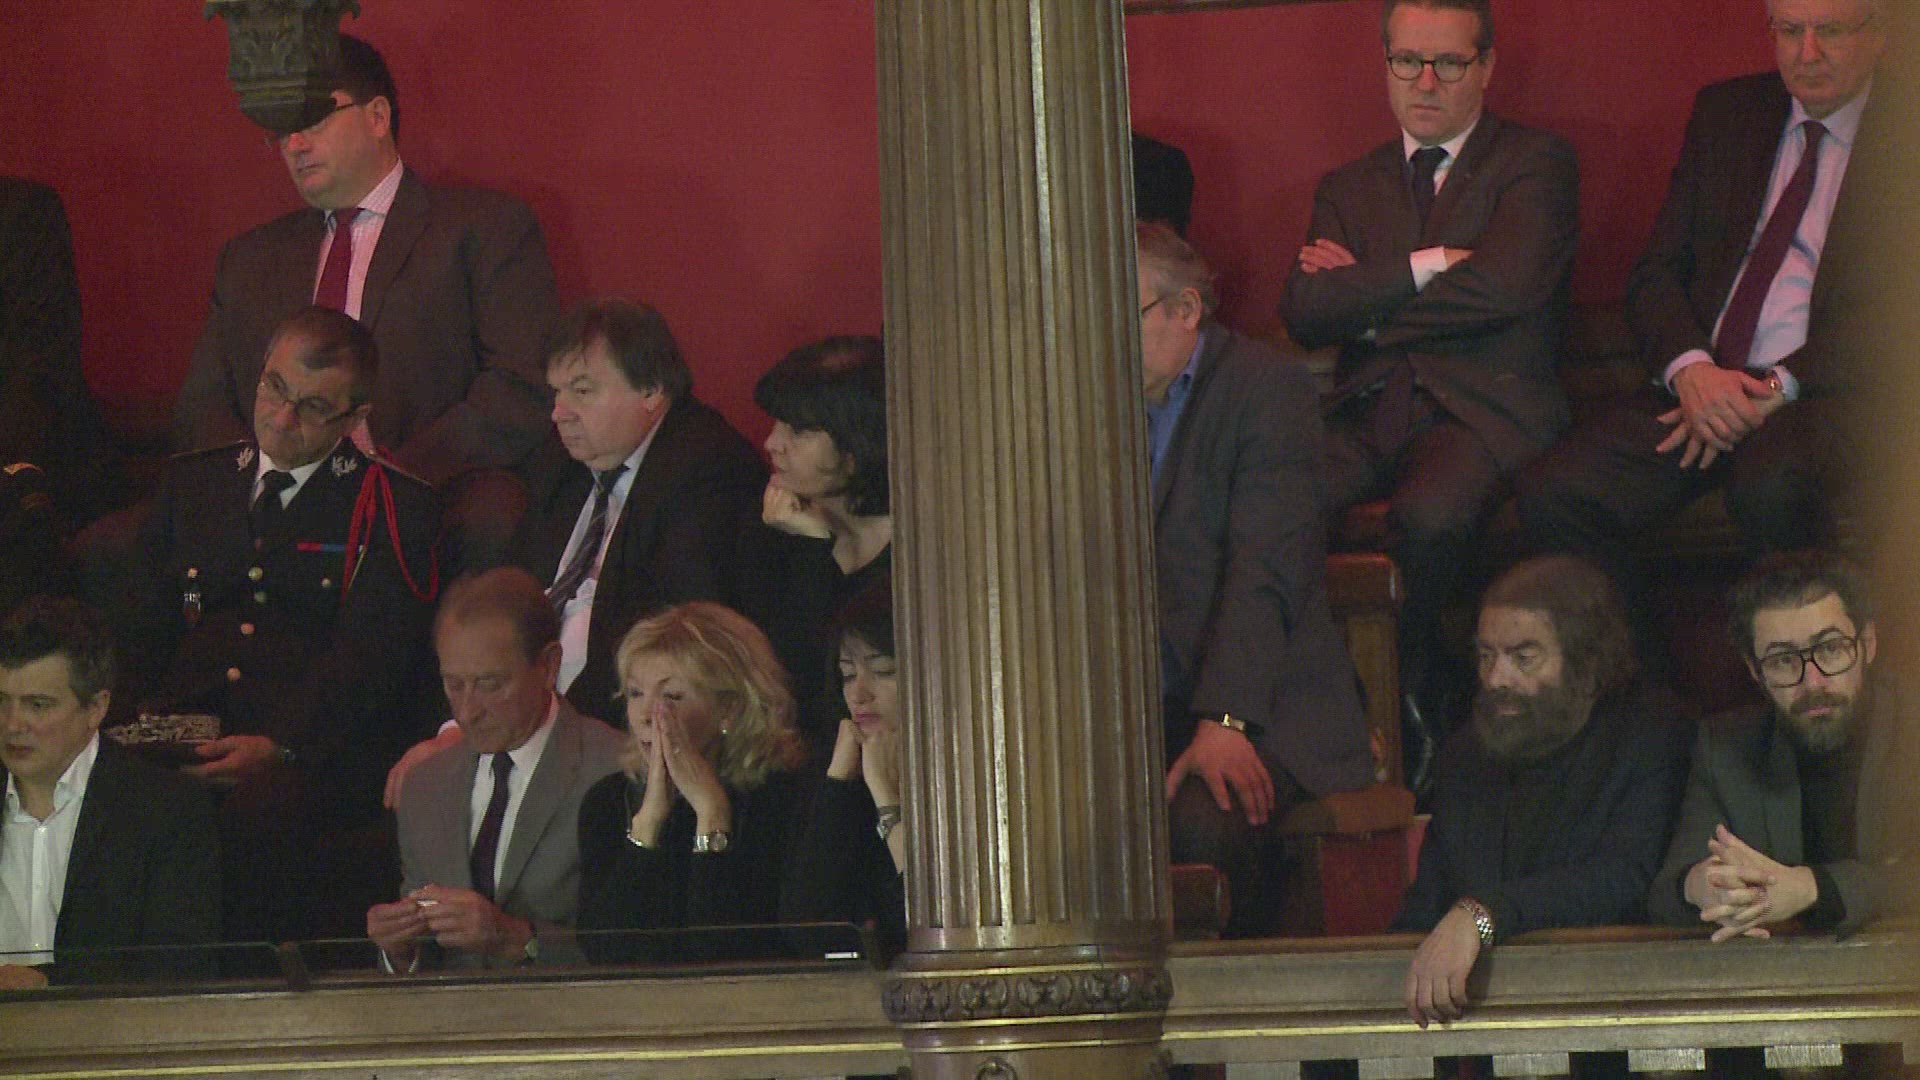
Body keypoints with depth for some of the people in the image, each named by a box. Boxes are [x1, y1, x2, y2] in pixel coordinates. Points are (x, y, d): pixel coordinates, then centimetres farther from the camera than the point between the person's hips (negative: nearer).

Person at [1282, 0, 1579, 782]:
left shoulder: (1536, 166, 9)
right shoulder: (1348, 187, 23)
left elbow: (1506, 285, -9)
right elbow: (1304, 313, 7)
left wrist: (1364, 294, 2)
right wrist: (1424, 269, -6)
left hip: (1486, 410, -4)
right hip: (1371, 415, 4)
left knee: (1428, 515, -38)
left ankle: (1409, 694, -10)